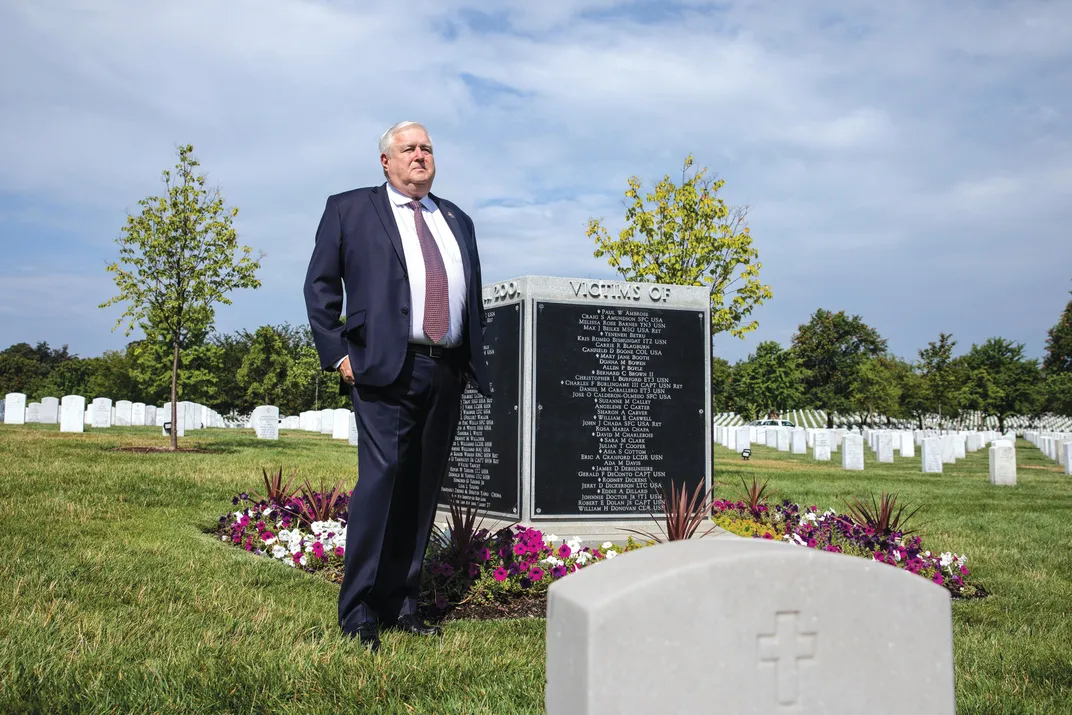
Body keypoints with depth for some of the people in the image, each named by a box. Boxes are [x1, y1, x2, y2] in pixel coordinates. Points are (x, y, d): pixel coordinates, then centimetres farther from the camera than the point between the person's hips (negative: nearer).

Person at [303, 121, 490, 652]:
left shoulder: (457, 220, 22)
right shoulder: (349, 209, 9)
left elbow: (474, 295, 25)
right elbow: (320, 285, 6)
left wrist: (475, 361, 15)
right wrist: (337, 353, -4)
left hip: (448, 373, 5)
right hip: (385, 369, -5)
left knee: (424, 489, 6)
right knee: (380, 479, -13)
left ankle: (400, 604, 15)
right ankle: (358, 614, -5)